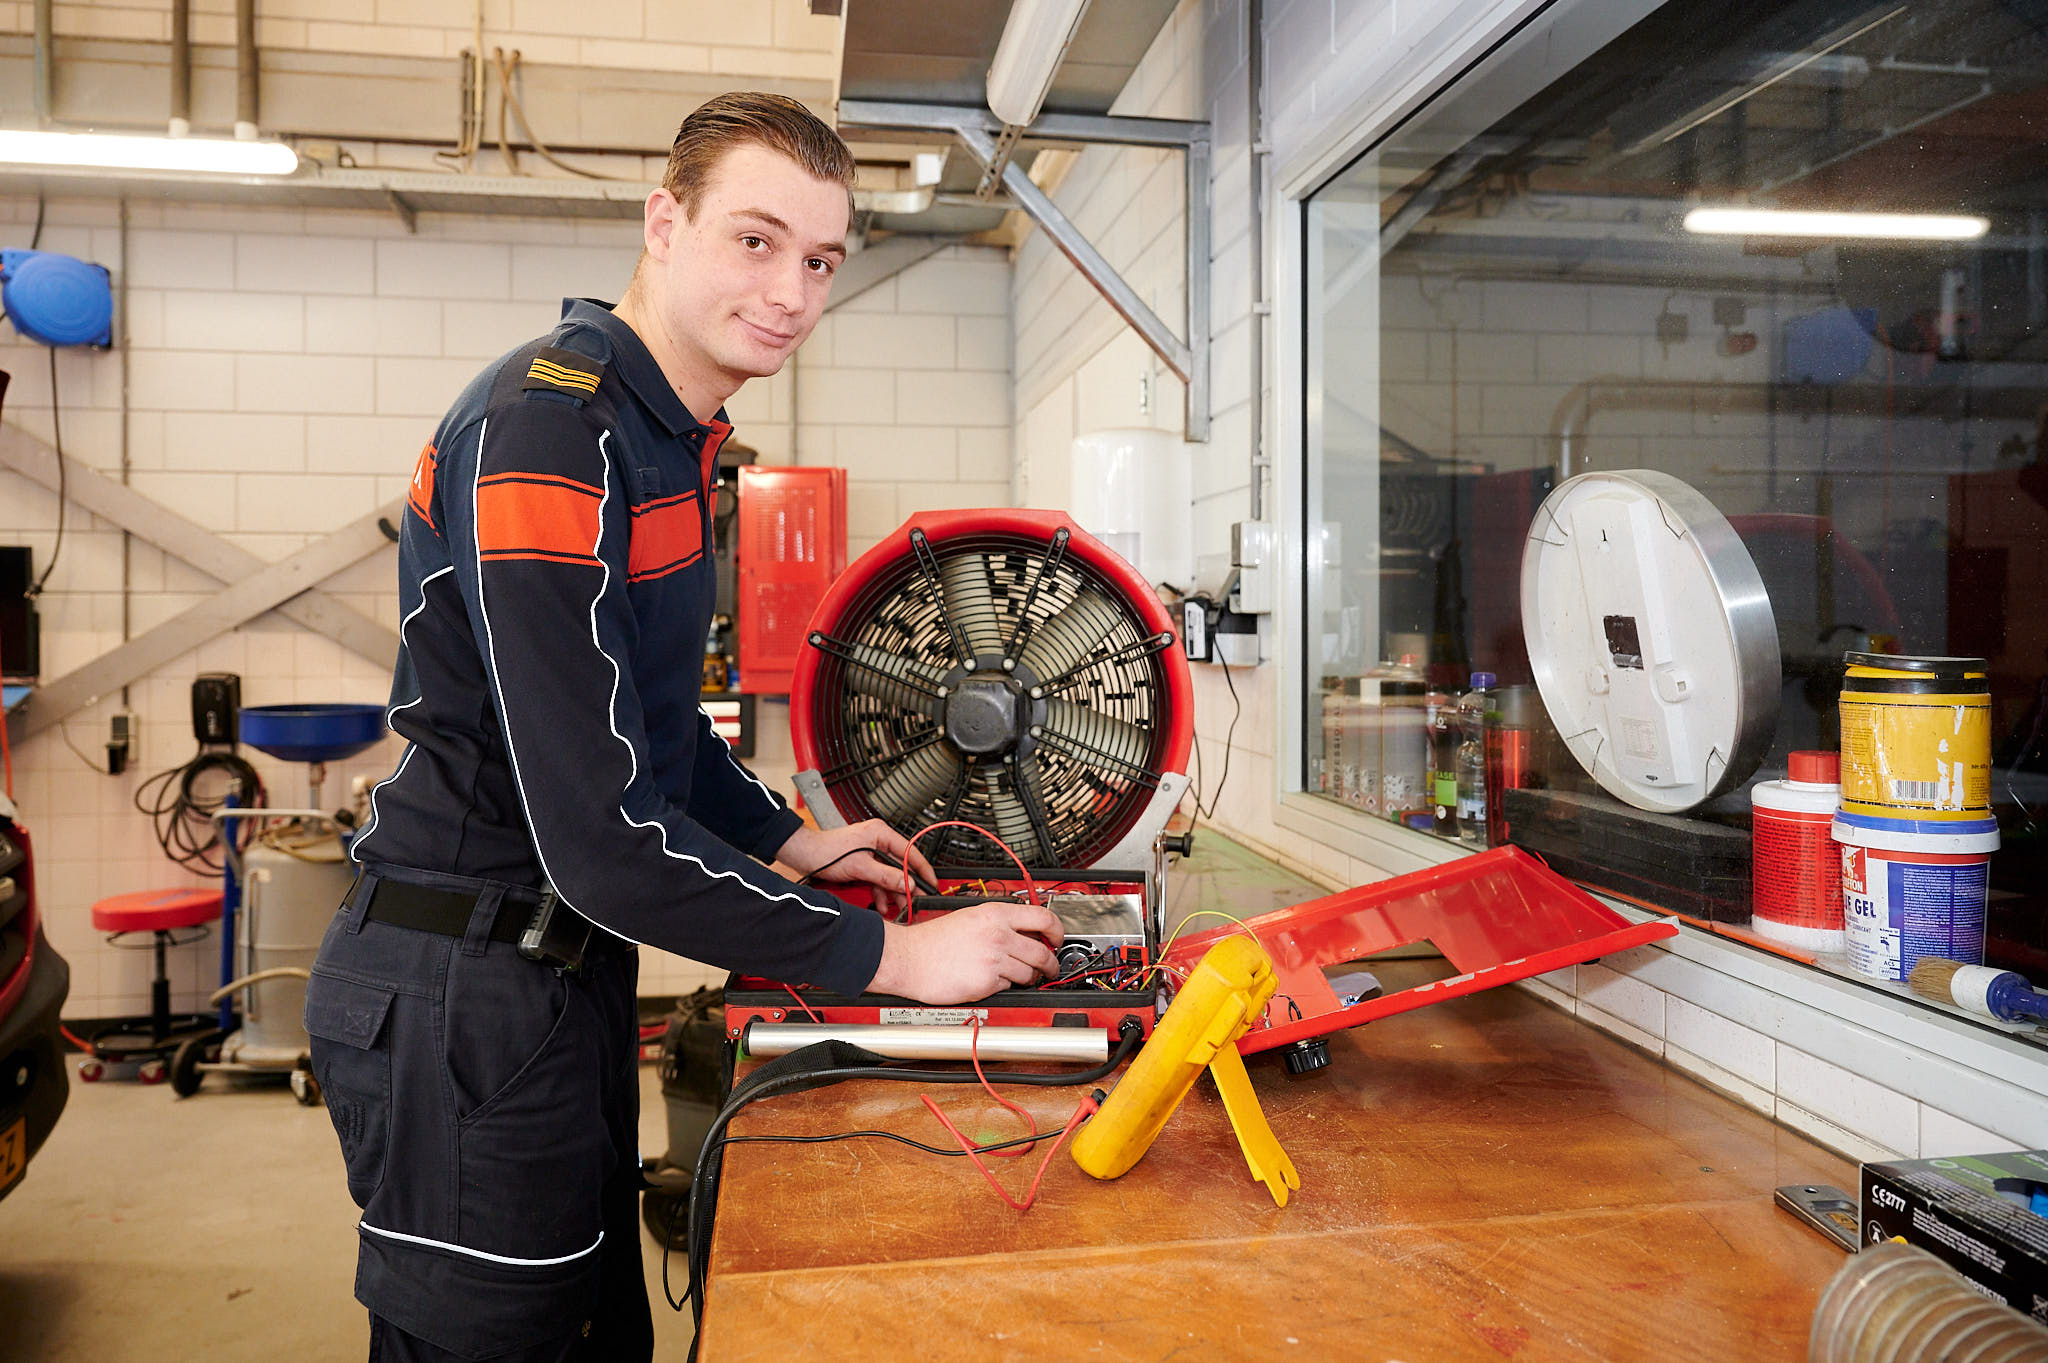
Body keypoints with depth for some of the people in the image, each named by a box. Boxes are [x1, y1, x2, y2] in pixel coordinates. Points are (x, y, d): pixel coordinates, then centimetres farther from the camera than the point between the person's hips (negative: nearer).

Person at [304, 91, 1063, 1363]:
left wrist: (791, 839, 15)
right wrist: (891, 954, -22)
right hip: (466, 998, -9)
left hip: (571, 961, 9)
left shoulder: (675, 434, 8)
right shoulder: (550, 428, -23)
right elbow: (603, 837, -29)